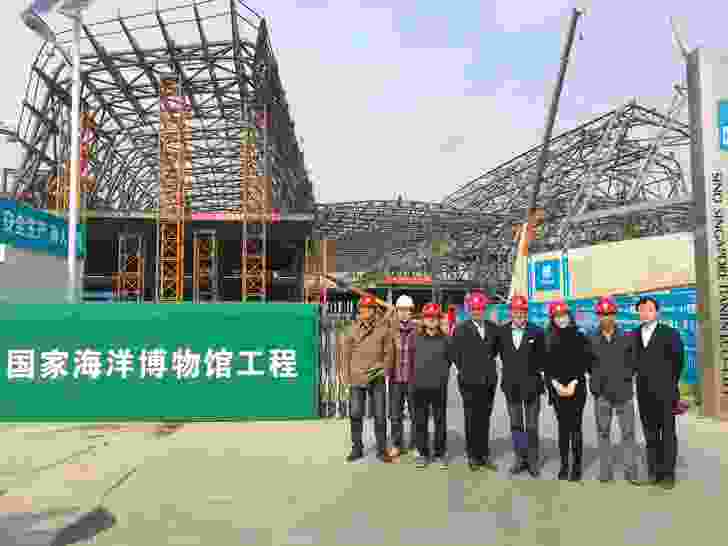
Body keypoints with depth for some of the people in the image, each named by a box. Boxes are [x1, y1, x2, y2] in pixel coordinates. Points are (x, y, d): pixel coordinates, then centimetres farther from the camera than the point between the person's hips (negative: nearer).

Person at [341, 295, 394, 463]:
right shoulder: (353, 329, 2)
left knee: (380, 415, 5)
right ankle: (357, 448, 20)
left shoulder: (383, 329, 0)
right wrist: (346, 374, 3)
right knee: (355, 414, 6)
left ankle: (381, 449, 18)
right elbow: (347, 352, 7)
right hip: (357, 378, 1)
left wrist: (383, 368, -10)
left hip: (377, 379, -1)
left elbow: (389, 352, 3)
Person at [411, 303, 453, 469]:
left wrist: (443, 374, 7)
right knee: (420, 421, 6)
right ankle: (423, 453, 19)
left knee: (440, 421, 8)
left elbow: (449, 359, 10)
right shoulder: (416, 339, 4)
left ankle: (440, 453, 21)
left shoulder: (445, 339, 2)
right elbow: (410, 359, 11)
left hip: (439, 386, -1)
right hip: (419, 386, 1)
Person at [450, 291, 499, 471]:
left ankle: (484, 455, 21)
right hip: (470, 381, -3)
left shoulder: (492, 328, 6)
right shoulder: (461, 329, -4)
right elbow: (454, 353, 1)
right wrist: (464, 369, 5)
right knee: (472, 419, 3)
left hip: (489, 380, 3)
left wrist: (488, 362, 12)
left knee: (485, 419, 10)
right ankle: (473, 456, 14)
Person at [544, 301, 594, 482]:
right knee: (563, 427, 6)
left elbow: (584, 363, -3)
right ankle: (564, 465, 13)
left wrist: (573, 382, -11)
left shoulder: (579, 337, 2)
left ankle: (577, 466, 7)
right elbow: (546, 365, 6)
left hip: (576, 388, -2)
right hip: (557, 389, 2)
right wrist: (555, 383, -7)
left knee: (575, 427, -2)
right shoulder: (549, 340, 7)